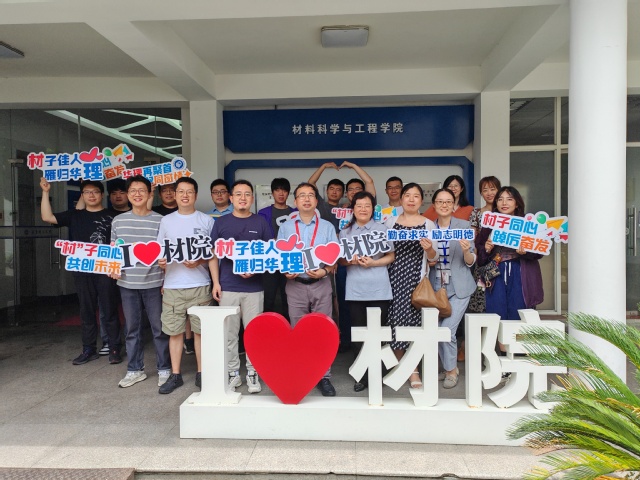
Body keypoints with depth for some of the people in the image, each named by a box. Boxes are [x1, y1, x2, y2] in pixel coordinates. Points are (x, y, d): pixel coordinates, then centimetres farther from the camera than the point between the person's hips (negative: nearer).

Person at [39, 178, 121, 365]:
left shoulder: (111, 216, 1)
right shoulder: (74, 215, 12)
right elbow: (47, 217, 7)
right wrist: (45, 192, 2)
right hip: (82, 270, 4)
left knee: (109, 310, 3)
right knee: (87, 310, 11)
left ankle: (114, 349, 11)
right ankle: (89, 349, 21)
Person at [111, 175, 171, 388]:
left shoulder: (159, 221, -3)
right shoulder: (118, 221, 6)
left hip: (154, 283, -3)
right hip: (127, 283, 3)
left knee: (159, 328, 5)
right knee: (132, 328, 13)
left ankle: (164, 369, 19)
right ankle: (135, 370, 27)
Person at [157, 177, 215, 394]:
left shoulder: (206, 221, 3)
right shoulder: (166, 221, 11)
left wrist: (199, 261, -14)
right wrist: (160, 261, -7)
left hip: (199, 284, -2)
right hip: (172, 285, 2)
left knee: (200, 330, 4)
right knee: (174, 331, 8)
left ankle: (201, 373, 17)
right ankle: (175, 375, 20)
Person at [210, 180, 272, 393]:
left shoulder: (261, 223, 4)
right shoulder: (220, 223, 6)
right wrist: (215, 283, -1)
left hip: (254, 287, 0)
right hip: (227, 286, 1)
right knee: (229, 333, 8)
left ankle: (252, 373, 20)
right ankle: (233, 373, 22)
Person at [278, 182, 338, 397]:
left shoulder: (327, 227, 6)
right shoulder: (285, 227, 8)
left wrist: (324, 271, -17)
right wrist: (285, 272, -13)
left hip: (321, 284, 0)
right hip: (295, 285, 1)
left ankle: (324, 377, 11)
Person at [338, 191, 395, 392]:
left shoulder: (382, 229, 4)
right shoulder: (345, 232, 9)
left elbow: (391, 256, 3)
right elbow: (341, 260, 10)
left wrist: (373, 263, -13)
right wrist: (351, 261, -12)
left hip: (379, 290, -1)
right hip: (355, 290, 1)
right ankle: (361, 375, 16)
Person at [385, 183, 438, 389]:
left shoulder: (429, 224, 7)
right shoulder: (390, 222, 10)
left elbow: (434, 259, 5)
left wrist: (429, 249, -15)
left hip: (416, 278, -1)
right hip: (394, 277, 1)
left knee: (414, 320, -4)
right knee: (395, 319, 1)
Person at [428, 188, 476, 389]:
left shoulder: (464, 225, -3)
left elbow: (470, 262, -2)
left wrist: (466, 251, -23)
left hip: (458, 288, -3)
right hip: (436, 287, 3)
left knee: (447, 330, -10)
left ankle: (451, 370, 14)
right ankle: (450, 367, 28)